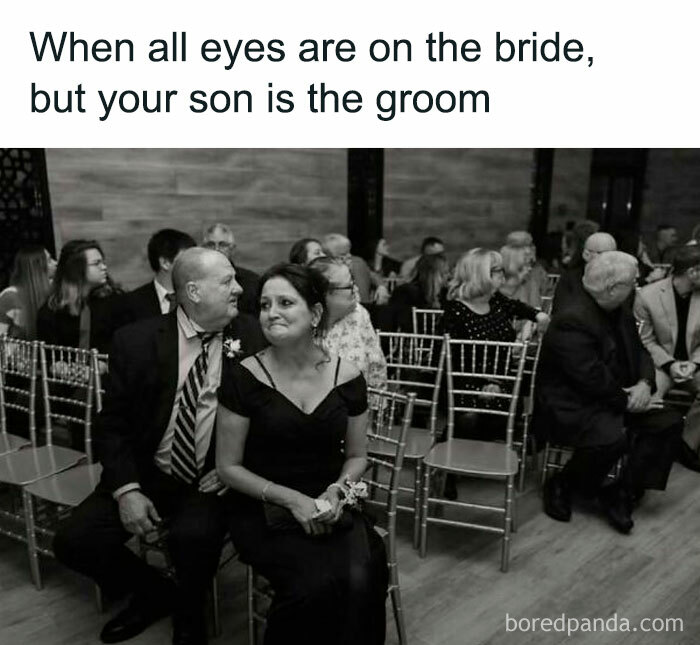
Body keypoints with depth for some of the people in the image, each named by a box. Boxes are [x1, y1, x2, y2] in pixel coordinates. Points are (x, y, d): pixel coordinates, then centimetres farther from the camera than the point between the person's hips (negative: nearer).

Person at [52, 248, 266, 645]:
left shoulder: (252, 336, -6)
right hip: (149, 475, 2)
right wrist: (127, 489, -13)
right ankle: (157, 594, 19)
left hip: (213, 480, -2)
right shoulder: (137, 340, -5)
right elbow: (112, 426, 0)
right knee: (74, 540, -12)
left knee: (193, 535, -29)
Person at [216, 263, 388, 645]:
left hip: (328, 508, 2)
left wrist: (337, 490, -10)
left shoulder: (346, 376, -1)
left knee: (361, 580, -25)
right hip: (264, 511, -2)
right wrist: (290, 499, -14)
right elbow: (228, 467, -4)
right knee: (315, 583, -26)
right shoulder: (243, 376, -9)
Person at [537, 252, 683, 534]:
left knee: (669, 422, -1)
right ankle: (560, 487, -4)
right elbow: (592, 379, -27)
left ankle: (622, 493, 2)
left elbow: (639, 352, 12)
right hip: (571, 405, -10)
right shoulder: (572, 321, -25)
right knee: (612, 437, -33)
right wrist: (627, 401, -15)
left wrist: (644, 383, -8)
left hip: (616, 396, 10)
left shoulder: (620, 311, 6)